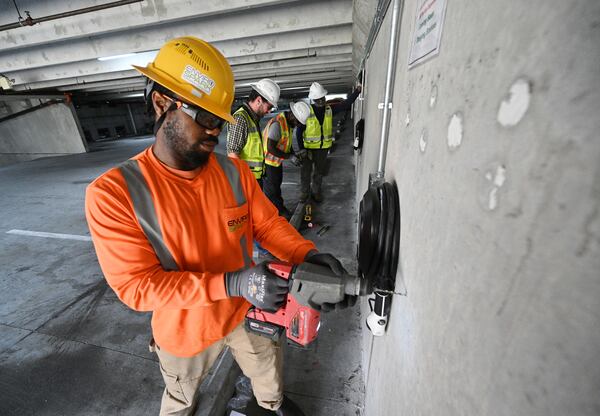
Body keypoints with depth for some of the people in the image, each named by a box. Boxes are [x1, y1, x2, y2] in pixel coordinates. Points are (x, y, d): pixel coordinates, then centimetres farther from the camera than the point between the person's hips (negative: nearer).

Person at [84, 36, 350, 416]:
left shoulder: (235, 172, -14)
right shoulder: (113, 193, -25)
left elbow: (268, 224, -8)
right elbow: (137, 285, -27)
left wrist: (306, 253, -25)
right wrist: (232, 283, -38)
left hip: (247, 311, 4)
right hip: (185, 329, -2)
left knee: (269, 372, 33)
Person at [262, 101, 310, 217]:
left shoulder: (289, 122, 0)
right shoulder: (277, 123, -29)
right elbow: (271, 148, -33)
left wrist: (293, 154, -2)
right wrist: (289, 156, -28)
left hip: (277, 160, 9)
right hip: (269, 161, -9)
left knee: (277, 183, 21)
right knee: (271, 188, 6)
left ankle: (279, 207, 39)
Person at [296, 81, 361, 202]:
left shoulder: (330, 109, 0)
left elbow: (346, 103, -1)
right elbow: (299, 131, -9)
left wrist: (357, 91, -13)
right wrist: (301, 148, -12)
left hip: (323, 147, 3)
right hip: (308, 147, -3)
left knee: (320, 171, 14)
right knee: (305, 171, 7)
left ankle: (316, 191, 32)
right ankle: (304, 191, 27)